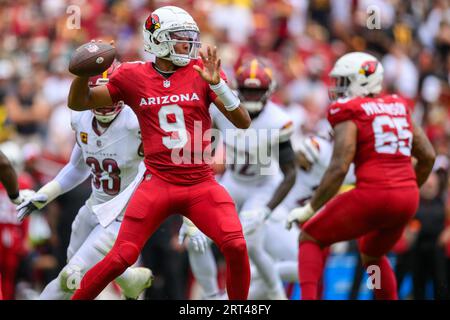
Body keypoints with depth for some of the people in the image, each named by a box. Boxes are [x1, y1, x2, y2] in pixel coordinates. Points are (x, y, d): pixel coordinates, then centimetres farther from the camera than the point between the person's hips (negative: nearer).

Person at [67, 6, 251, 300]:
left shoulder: (200, 71, 2)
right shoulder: (133, 76, 2)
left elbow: (243, 122, -3)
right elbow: (78, 103, 11)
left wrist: (216, 83, -16)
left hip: (202, 185, 1)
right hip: (158, 184, -1)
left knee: (236, 247, -15)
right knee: (121, 258, -6)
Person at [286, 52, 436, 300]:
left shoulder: (349, 114, -3)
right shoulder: (398, 108, 17)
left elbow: (339, 169, -12)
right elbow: (428, 156, 18)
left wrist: (309, 210, -6)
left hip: (373, 196, -7)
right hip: (408, 198, 7)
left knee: (310, 239, 9)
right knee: (372, 255, 32)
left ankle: (308, 299, -10)